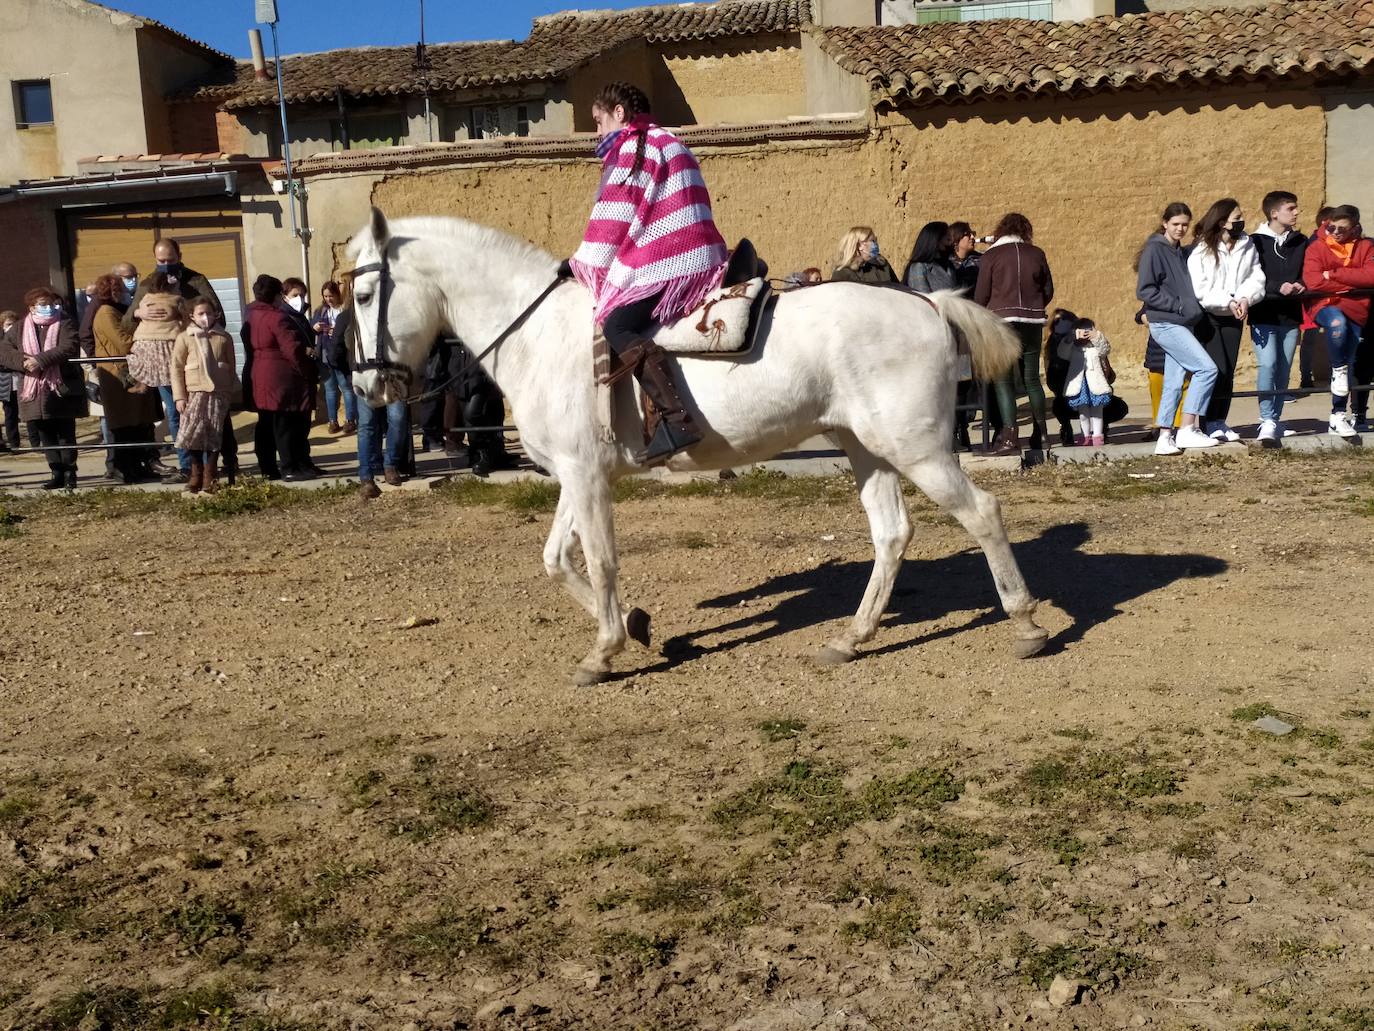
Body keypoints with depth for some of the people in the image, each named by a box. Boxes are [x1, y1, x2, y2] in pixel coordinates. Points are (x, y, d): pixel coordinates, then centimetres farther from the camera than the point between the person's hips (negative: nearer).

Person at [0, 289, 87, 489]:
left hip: (62, 390, -4)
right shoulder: (19, 328, 9)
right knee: (46, 436, 7)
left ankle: (69, 473, 9)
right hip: (35, 393, 4)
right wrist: (23, 362, -15)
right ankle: (57, 474, 14)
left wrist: (40, 360, -27)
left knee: (65, 434, 1)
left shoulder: (65, 325, -1)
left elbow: (67, 349, -18)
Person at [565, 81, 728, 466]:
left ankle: (675, 420, -35)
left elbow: (613, 218, -7)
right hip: (702, 259, 11)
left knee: (618, 325, -21)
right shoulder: (666, 143, 27)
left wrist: (580, 265, 2)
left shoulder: (631, 147, -3)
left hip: (669, 262, -11)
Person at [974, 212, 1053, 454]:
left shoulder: (991, 256, -2)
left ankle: (1009, 436, -15)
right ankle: (1040, 435, 21)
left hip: (1002, 320, -4)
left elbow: (980, 296, -2)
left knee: (1004, 380, -4)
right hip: (1032, 323, 4)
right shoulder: (1036, 254, 7)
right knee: (1032, 379, 14)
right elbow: (1048, 291, 12)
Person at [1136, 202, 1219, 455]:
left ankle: (1165, 437, 9)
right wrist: (1179, 305, -15)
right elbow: (1144, 291, -13)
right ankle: (1186, 429, -10)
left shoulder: (1181, 252, 17)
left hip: (1181, 324, 8)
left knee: (1174, 382, 5)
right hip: (1165, 324, -8)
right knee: (1207, 368, -14)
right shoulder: (1154, 250, -7)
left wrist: (1192, 306, 6)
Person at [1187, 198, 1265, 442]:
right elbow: (1198, 289, -15)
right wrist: (1228, 302, -19)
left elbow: (1256, 278, 0)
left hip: (1233, 317, 5)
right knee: (1217, 369, -12)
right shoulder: (1201, 249, -9)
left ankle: (1220, 422, 16)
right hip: (1207, 316, -5)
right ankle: (1210, 423, -2)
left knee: (1228, 373, 7)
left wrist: (1245, 298, -19)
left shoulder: (1247, 246, 4)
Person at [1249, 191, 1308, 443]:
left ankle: (1275, 419, 18)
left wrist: (1300, 286, -6)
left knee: (1283, 371, 8)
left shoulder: (1300, 242, 11)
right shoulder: (1256, 242, -3)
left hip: (1291, 316, 5)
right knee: (1268, 365, -18)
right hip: (1264, 316, -5)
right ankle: (1267, 421, -15)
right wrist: (1279, 287, -19)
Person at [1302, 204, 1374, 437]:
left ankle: (1338, 416, 10)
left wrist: (1334, 274, -14)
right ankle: (1339, 371, -17)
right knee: (1338, 322, -39)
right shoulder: (1317, 248, 0)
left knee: (1348, 365, 2)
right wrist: (1353, 284, -9)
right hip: (1326, 306, -3)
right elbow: (1313, 282, -16)